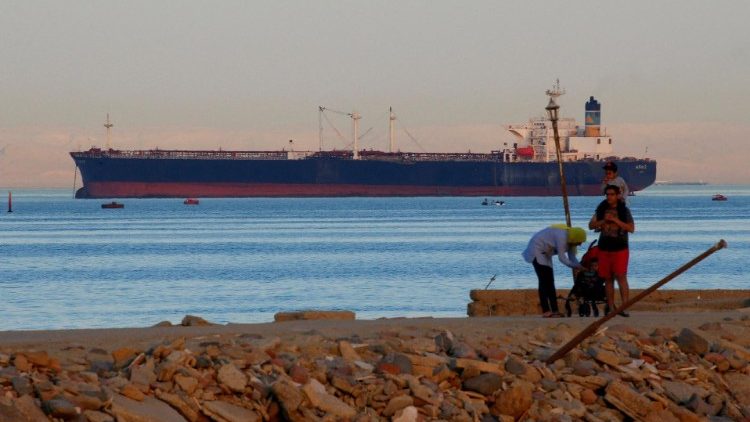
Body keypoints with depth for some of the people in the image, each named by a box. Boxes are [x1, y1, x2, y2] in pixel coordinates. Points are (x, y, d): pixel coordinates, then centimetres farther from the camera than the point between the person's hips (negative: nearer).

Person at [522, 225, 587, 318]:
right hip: (537, 250, -10)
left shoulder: (570, 239, -2)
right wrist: (576, 266, -27)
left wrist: (580, 266, -17)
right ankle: (545, 311, -18)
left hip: (545, 253, 10)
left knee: (550, 282, 6)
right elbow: (562, 258, -29)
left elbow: (572, 258, 0)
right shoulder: (562, 236, -30)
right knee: (544, 281, -15)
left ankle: (555, 311, 6)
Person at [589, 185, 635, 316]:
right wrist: (603, 221, -10)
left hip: (620, 248, -4)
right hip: (604, 248, 4)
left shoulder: (624, 210, -2)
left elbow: (631, 228, -9)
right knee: (608, 278, 6)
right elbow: (591, 225, 8)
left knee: (621, 276, -13)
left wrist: (616, 220, -17)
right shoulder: (601, 209, 8)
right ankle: (611, 308, 11)